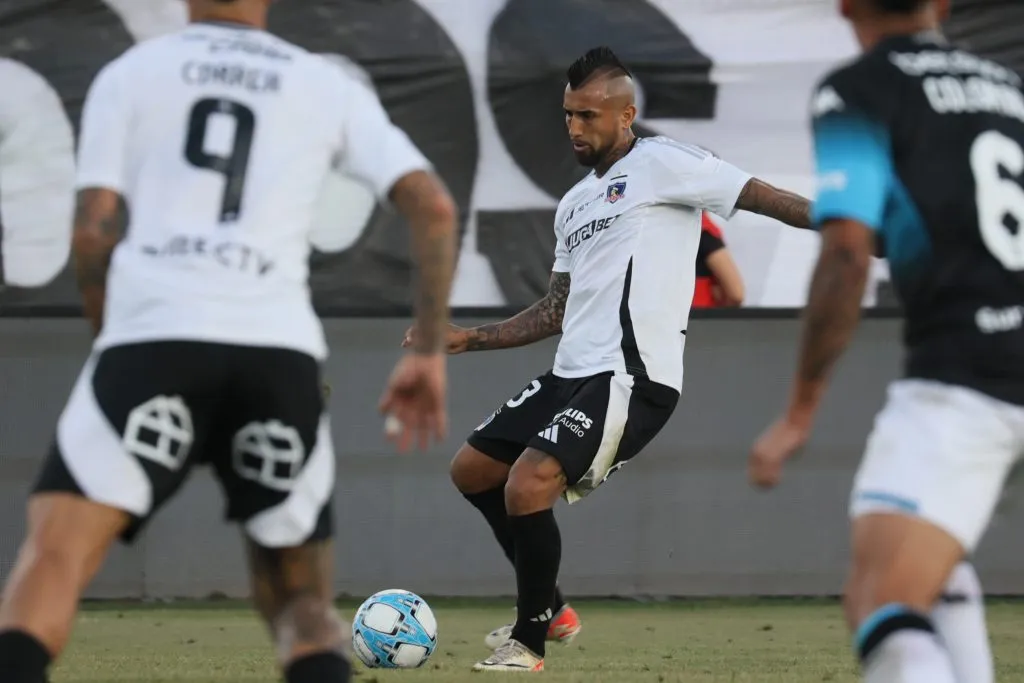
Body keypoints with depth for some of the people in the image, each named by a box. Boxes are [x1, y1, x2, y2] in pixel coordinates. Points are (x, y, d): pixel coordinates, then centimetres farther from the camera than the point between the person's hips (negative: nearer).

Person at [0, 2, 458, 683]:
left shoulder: (126, 75, 15)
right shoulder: (329, 88, 18)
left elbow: (94, 231, 6)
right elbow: (434, 206, 9)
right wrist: (430, 352, 15)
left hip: (154, 333, -2)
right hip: (280, 349, 2)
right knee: (302, 606, 14)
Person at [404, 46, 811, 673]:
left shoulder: (662, 164, -5)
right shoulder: (575, 203, 21)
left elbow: (764, 198, -12)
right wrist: (471, 339, 21)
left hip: (632, 377, -10)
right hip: (573, 373, 10)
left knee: (527, 486, -22)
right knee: (472, 470, 16)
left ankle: (530, 642, -4)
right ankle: (552, 610, 26)